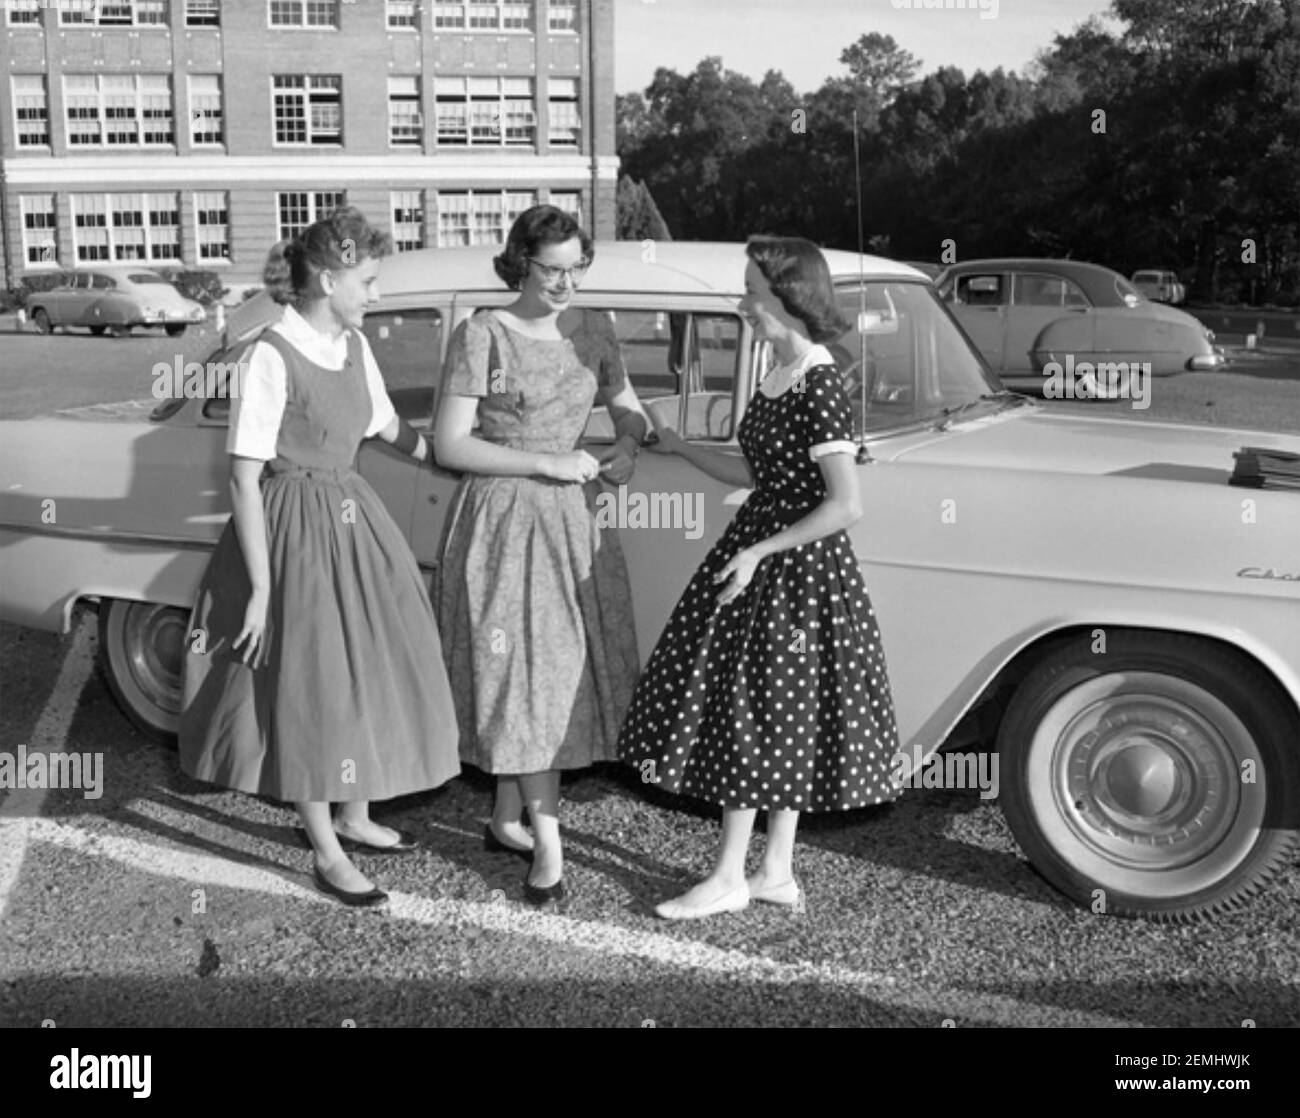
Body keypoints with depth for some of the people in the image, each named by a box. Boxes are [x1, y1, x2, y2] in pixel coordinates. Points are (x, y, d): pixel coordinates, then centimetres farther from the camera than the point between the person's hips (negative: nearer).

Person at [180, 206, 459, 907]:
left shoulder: (354, 346, 4)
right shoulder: (273, 356, -18)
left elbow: (391, 430, 18)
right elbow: (244, 480, -17)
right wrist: (261, 590, -18)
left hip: (352, 521, 8)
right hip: (296, 532, -8)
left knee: (368, 673, 15)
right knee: (312, 687, 2)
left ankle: (355, 818, 34)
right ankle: (326, 853, 18)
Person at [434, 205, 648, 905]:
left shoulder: (590, 330, 6)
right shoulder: (482, 336, -10)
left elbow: (629, 410, 17)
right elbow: (449, 446, -12)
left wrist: (627, 444, -6)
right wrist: (547, 463, -18)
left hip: (572, 518, 6)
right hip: (503, 520, -6)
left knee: (562, 669, 10)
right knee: (525, 673, -4)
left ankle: (506, 819, 25)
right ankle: (547, 842, 2)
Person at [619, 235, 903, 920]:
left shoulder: (818, 389, -20)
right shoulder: (777, 376, 7)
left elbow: (846, 507, -23)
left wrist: (759, 553, -20)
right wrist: (678, 448, 16)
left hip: (798, 567, -9)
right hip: (763, 557, 9)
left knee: (750, 714, 1)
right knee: (779, 721, 14)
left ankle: (729, 878, 15)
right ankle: (776, 873, 25)